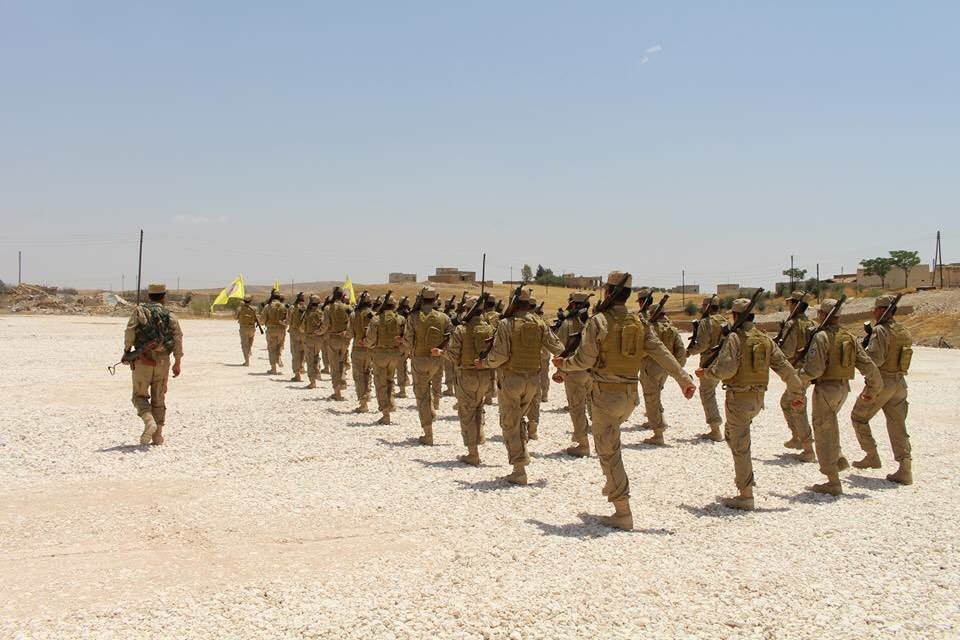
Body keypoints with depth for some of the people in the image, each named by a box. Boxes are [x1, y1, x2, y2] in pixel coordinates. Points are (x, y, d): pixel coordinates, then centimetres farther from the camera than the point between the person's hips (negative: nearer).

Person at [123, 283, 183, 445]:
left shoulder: (139, 311, -1)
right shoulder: (170, 316, 3)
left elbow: (129, 333, -8)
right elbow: (178, 339, -2)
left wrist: (127, 352, 7)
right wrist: (177, 363, 6)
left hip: (142, 361, -2)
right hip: (162, 362, 2)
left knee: (140, 395, 11)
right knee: (159, 398, 11)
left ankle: (149, 421, -15)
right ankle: (157, 436, 13)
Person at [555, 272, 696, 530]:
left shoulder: (598, 322, -13)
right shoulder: (640, 323, 2)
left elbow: (584, 360, -13)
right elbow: (662, 353, -2)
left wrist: (563, 364, 6)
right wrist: (684, 379, -1)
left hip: (606, 393, -6)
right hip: (631, 393, 6)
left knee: (608, 451, 0)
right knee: (608, 436, 33)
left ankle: (623, 513, 0)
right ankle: (612, 482, 36)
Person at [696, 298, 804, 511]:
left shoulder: (735, 338, -12)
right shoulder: (766, 340, 7)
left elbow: (726, 368, -22)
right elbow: (785, 368, 7)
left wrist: (705, 374, -5)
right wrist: (797, 393, 14)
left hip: (739, 397, -7)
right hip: (758, 398, 7)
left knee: (740, 447, -2)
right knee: (732, 433, 28)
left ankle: (746, 496, 0)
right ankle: (743, 476, 26)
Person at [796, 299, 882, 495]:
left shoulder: (821, 337, -14)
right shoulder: (850, 337, 7)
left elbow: (815, 369, -23)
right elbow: (869, 366, 8)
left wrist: (801, 377, -5)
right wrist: (872, 389, 19)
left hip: (826, 388, -7)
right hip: (844, 388, 7)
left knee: (824, 434, 0)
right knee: (830, 425, 32)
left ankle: (833, 482, 1)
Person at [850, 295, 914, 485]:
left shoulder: (880, 330, -15)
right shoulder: (905, 332, 10)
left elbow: (876, 359, -24)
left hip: (881, 382, -7)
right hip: (900, 383, 7)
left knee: (859, 418, 12)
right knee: (898, 426, 8)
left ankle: (872, 457, 13)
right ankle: (905, 469, 1)